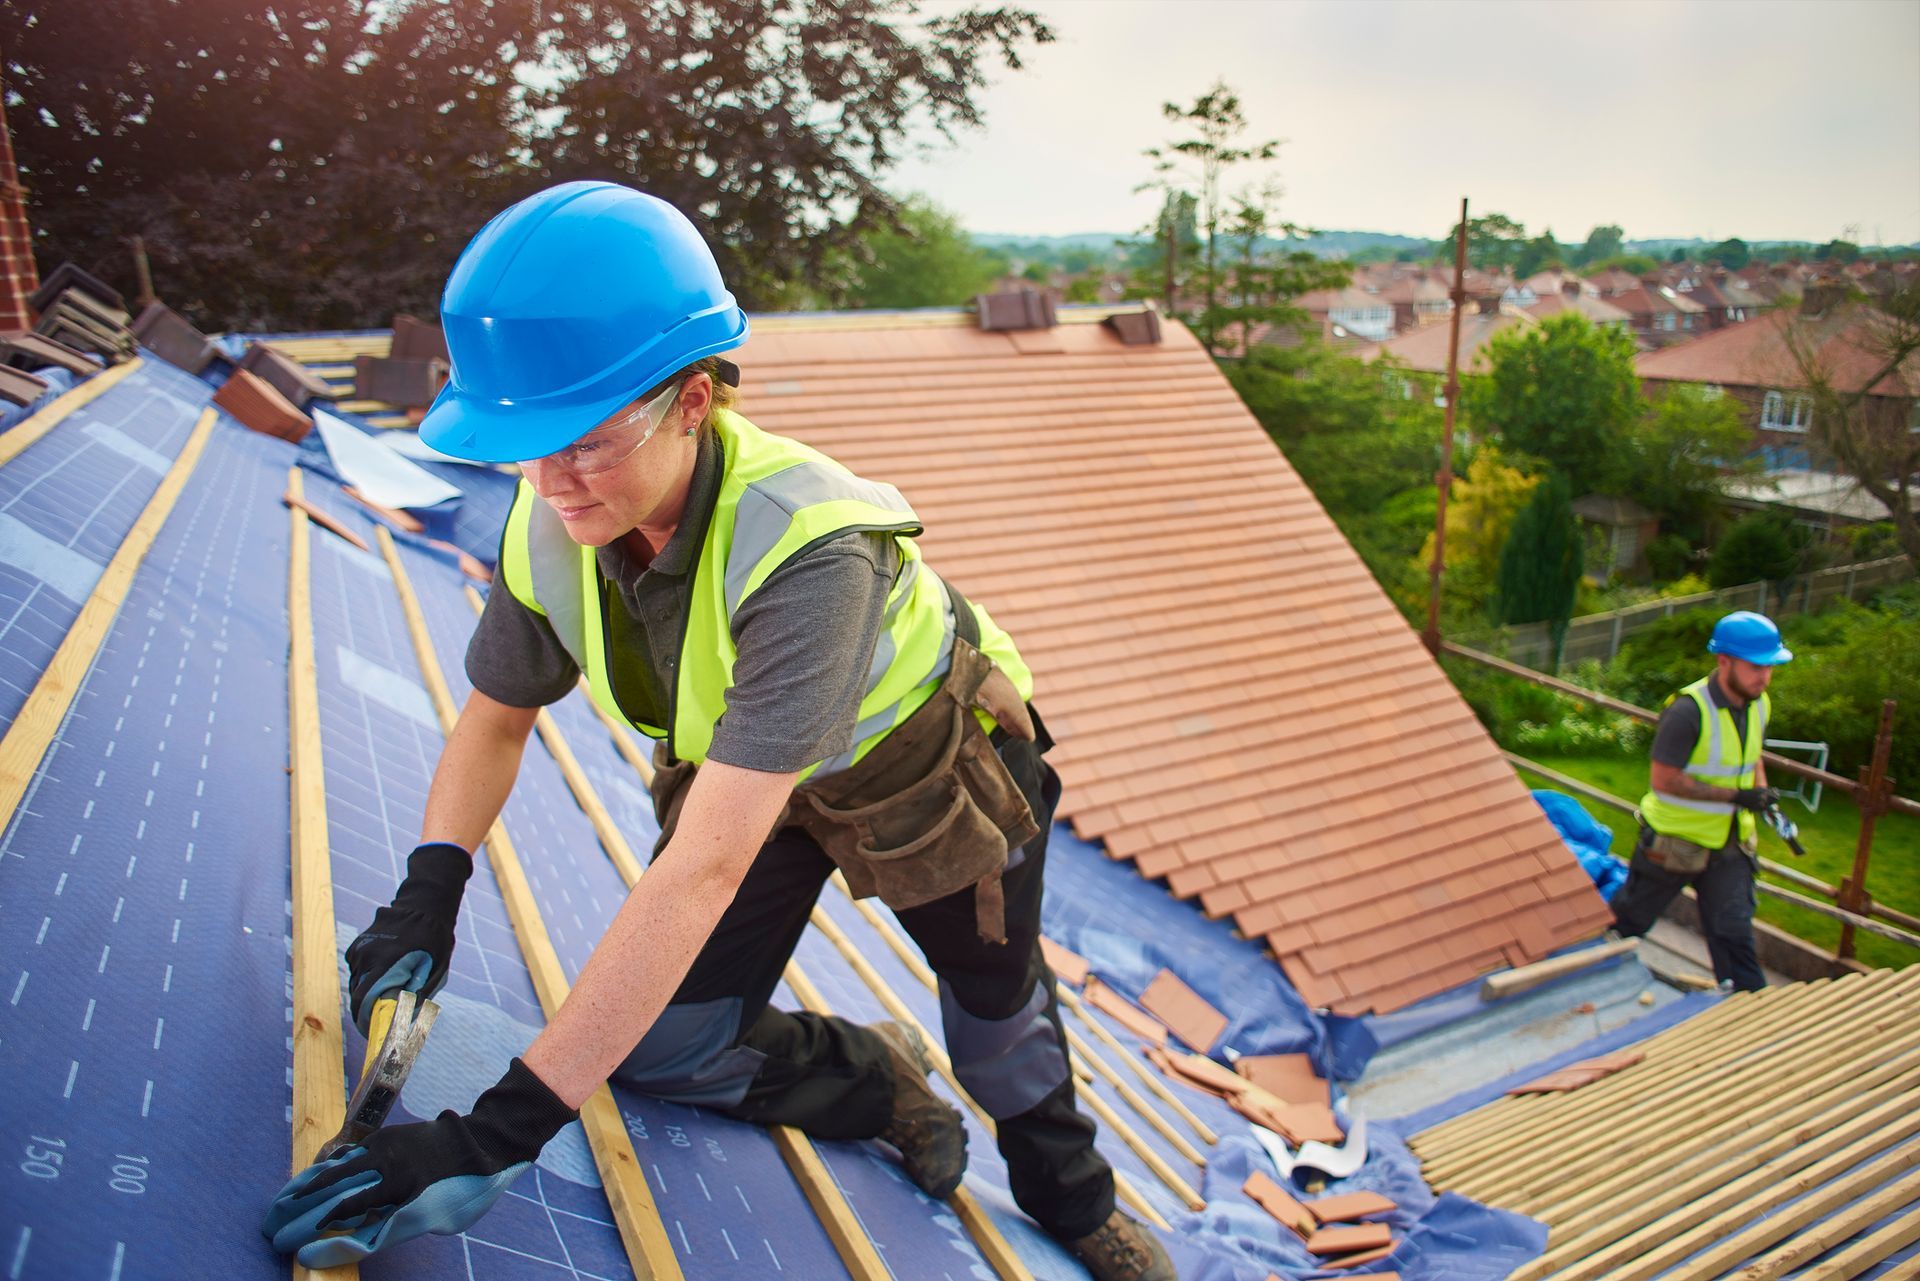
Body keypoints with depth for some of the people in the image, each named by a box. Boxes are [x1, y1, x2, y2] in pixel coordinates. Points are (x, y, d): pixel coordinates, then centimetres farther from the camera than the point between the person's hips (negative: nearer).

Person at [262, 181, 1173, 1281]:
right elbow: (496, 715, -3)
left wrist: (501, 1129, -47)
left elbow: (706, 870, -48)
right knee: (660, 1047, -8)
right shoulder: (551, 526, -24)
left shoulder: (807, 546, -44)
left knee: (999, 1012, 16)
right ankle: (876, 1084, 23)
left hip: (926, 759, -4)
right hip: (737, 768, 5)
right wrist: (430, 889, -20)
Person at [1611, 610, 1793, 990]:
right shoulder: (1688, 711, -27)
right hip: (1674, 841, -5)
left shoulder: (1759, 704, -2)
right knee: (1630, 919, 13)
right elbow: (1663, 779, -26)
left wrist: (1762, 794, -3)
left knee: (1734, 933, 4)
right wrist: (1735, 796, -26)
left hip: (1730, 844, 6)